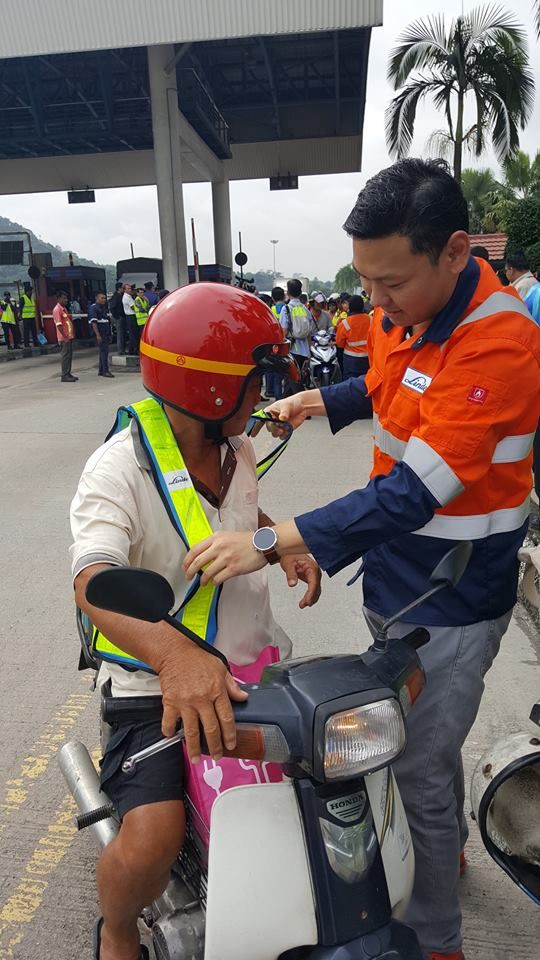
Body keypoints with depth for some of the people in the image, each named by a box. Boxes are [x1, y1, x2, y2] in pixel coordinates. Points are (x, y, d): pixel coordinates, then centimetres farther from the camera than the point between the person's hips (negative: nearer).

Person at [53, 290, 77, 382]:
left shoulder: (64, 309, 17)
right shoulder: (57, 310, -12)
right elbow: (59, 325, -18)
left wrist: (72, 334, 16)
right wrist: (65, 337, -21)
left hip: (69, 337, 9)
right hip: (64, 338, -9)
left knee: (69, 356, 11)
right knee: (65, 356, -6)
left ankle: (68, 374, 17)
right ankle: (64, 376, -3)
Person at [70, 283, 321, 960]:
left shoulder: (235, 448, 6)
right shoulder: (120, 468, -19)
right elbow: (93, 582, -34)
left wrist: (283, 546, 4)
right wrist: (171, 653, -54)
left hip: (256, 658, 7)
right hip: (159, 679, -6)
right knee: (152, 839, -23)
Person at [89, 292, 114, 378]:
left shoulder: (103, 308, 19)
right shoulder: (93, 307, -8)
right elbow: (93, 322, -16)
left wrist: (109, 335, 20)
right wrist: (98, 335, -23)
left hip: (105, 333, 9)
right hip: (100, 333, -9)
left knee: (103, 351, 10)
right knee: (104, 351, -11)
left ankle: (101, 371, 16)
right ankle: (105, 371, -10)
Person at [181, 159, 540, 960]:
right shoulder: (405, 313, -1)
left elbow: (413, 494, -32)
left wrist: (270, 542, -33)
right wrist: (314, 400, 6)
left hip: (450, 600, -8)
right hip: (396, 577, 8)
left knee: (418, 771, 6)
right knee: (422, 737, 27)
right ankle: (446, 847, 54)